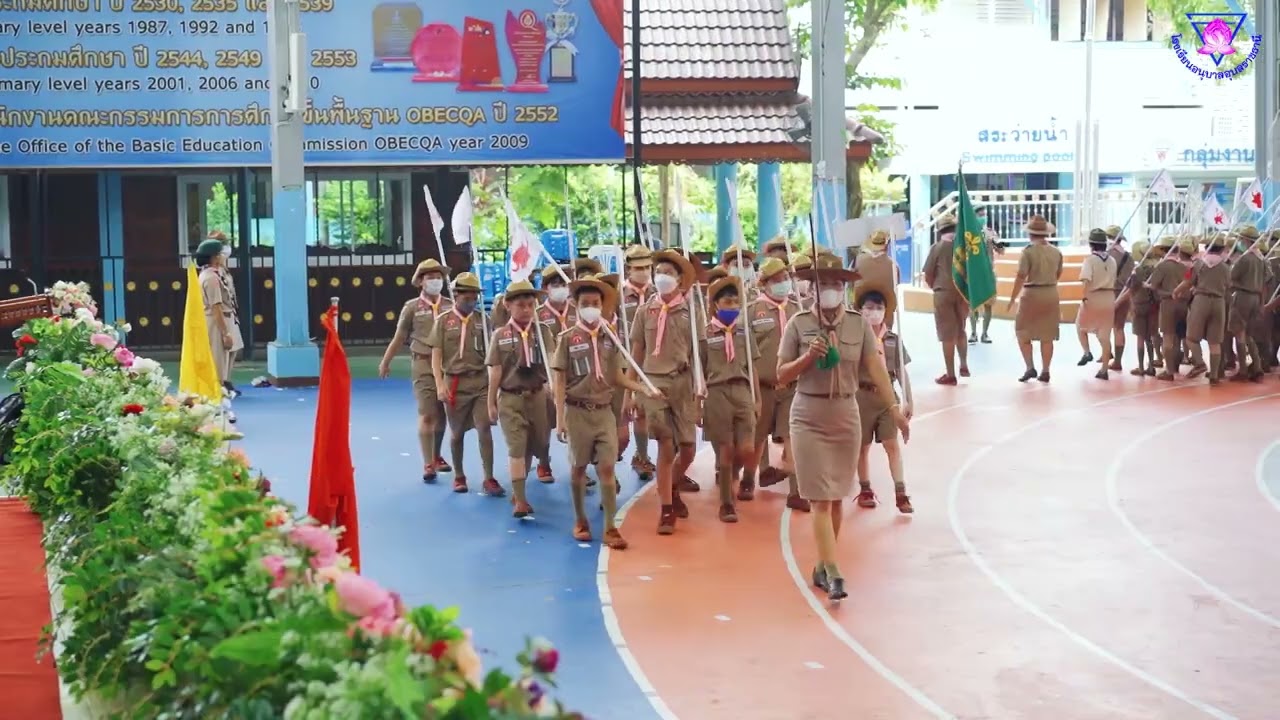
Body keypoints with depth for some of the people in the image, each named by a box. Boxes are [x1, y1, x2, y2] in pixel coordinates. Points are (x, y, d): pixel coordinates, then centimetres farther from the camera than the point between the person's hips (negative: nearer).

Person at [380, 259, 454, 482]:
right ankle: (428, 464, -6)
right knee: (427, 415, -8)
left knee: (442, 414, 13)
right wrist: (385, 362, 6)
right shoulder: (412, 307, 0)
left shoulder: (450, 306, 5)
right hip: (424, 365, -3)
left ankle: (437, 456, 31)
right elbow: (399, 338, 4)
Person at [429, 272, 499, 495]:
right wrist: (440, 385, -11)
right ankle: (459, 476, 26)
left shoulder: (481, 320, 6)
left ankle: (488, 479, -3)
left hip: (480, 381, 1)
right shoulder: (444, 320, 0)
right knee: (456, 432, 10)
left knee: (484, 428, -8)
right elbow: (436, 355, -2)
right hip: (454, 382, -1)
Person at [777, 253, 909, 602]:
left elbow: (876, 369, -5)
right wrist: (809, 356, -18)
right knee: (821, 499, -7)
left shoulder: (859, 324, 1)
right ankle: (832, 573, -10)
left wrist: (894, 408, -15)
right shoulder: (799, 324, -4)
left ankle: (822, 566, 24)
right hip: (809, 417, -3)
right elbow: (782, 375, -1)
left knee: (837, 498, 11)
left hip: (846, 415, 3)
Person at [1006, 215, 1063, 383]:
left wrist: (1012, 298, -10)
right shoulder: (1056, 252, 3)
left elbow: (1021, 277, -17)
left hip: (1032, 295, -5)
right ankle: (1045, 372, 11)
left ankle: (1030, 368, -2)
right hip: (1051, 294, 5)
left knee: (1023, 333, 8)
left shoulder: (1028, 252, -14)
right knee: (1047, 336, 9)